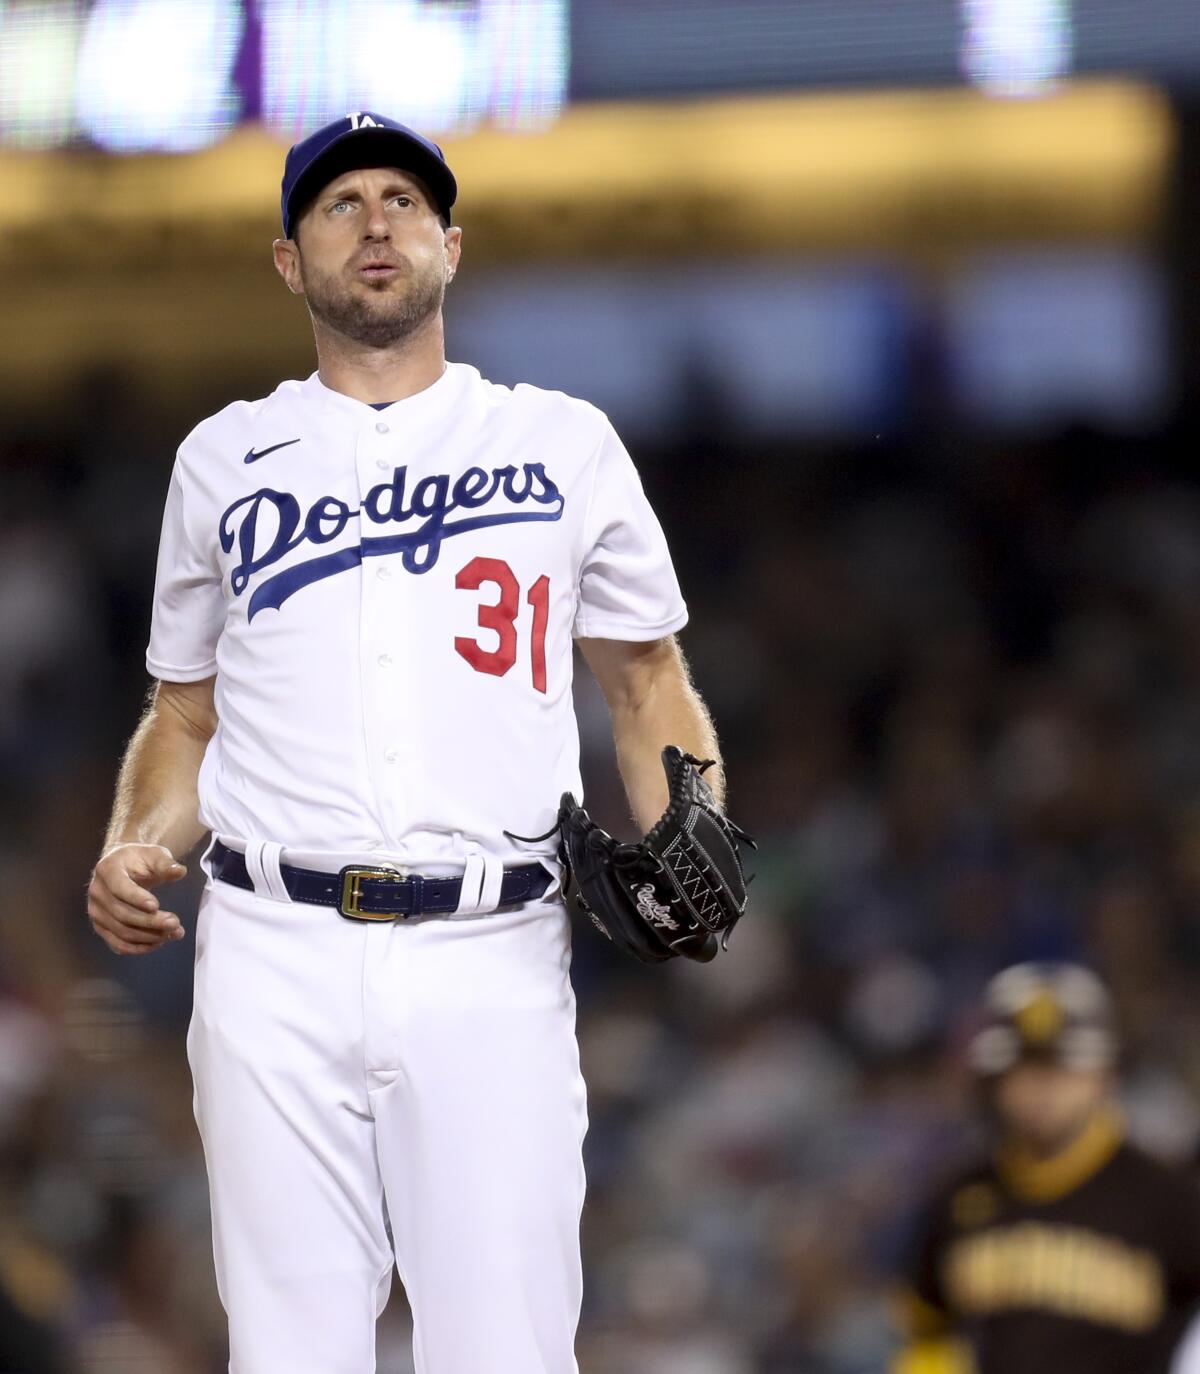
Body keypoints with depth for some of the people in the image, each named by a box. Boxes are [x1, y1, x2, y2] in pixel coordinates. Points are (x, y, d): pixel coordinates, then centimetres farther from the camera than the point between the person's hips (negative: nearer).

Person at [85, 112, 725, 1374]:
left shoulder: (564, 444, 13)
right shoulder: (224, 459, 16)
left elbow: (648, 685, 16)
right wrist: (132, 853, 0)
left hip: (492, 965, -1)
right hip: (275, 965, 1)